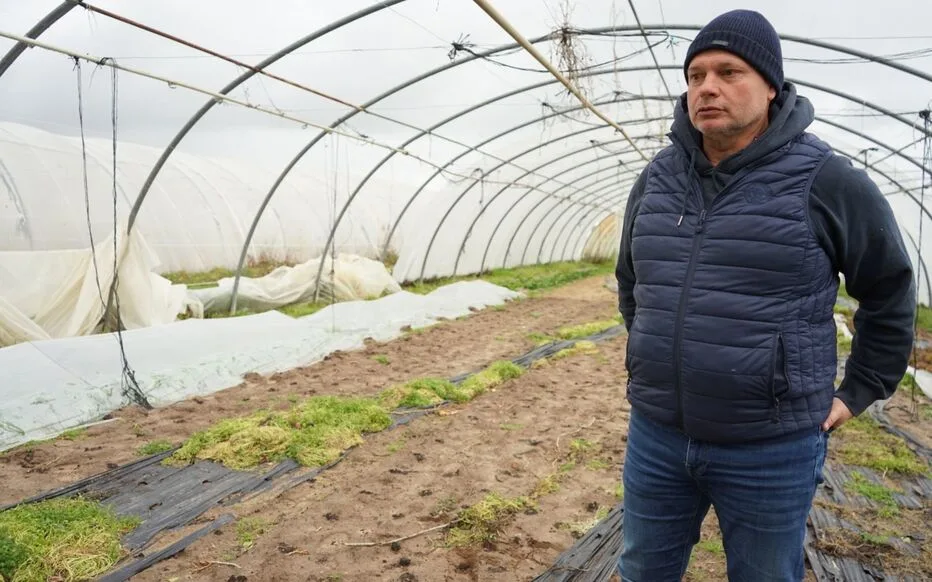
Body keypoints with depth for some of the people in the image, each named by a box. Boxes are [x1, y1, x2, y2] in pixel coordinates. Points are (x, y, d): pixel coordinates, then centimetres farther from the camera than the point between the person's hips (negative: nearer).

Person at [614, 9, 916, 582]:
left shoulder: (826, 181, -10)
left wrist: (859, 393, 5)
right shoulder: (657, 179, 3)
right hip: (656, 435, 4)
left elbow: (890, 293, 2)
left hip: (772, 449, -4)